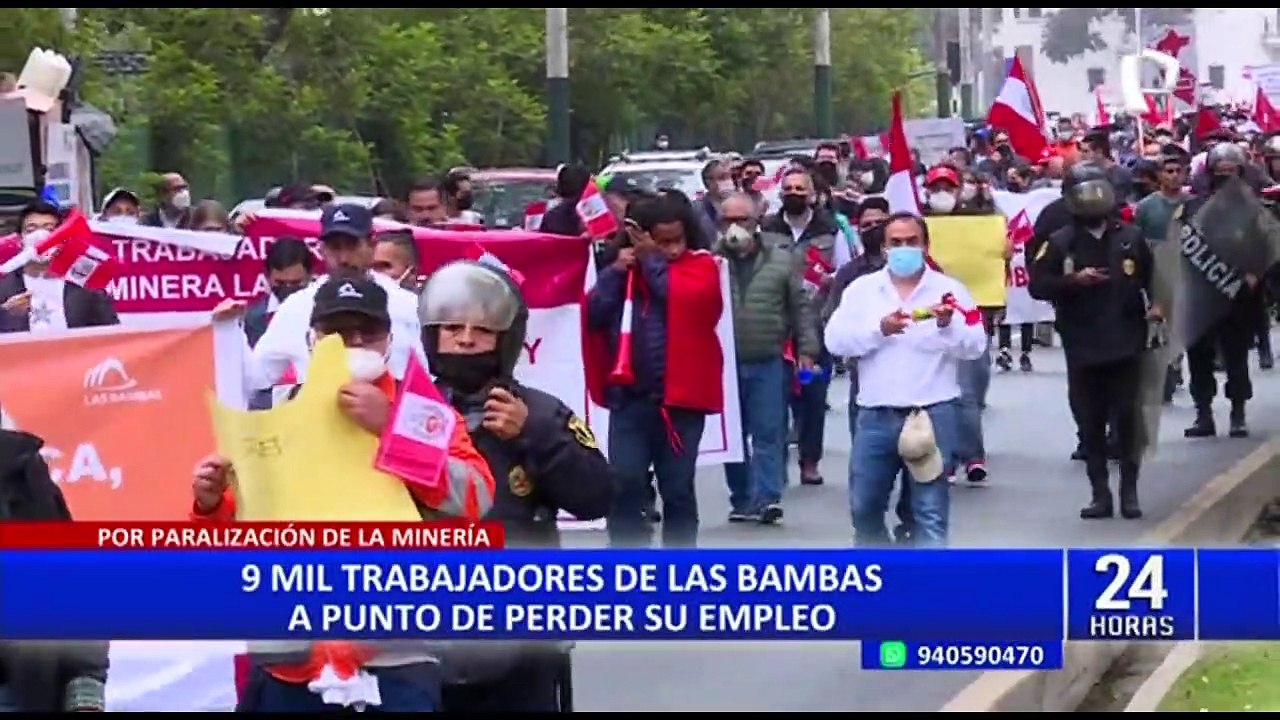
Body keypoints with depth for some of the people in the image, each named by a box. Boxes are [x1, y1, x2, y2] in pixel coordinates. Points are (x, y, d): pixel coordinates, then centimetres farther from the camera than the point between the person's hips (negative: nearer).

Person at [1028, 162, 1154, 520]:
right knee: (1090, 423, 4)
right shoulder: (1060, 243, 1)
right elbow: (1037, 285, -3)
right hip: (1082, 349, 0)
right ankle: (1099, 493, 10)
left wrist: (1154, 305, -1)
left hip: (1125, 345, 0)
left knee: (1126, 419, 1)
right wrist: (1073, 281, -15)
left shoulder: (1130, 238, 4)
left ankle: (1129, 491, 9)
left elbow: (1152, 278, 14)